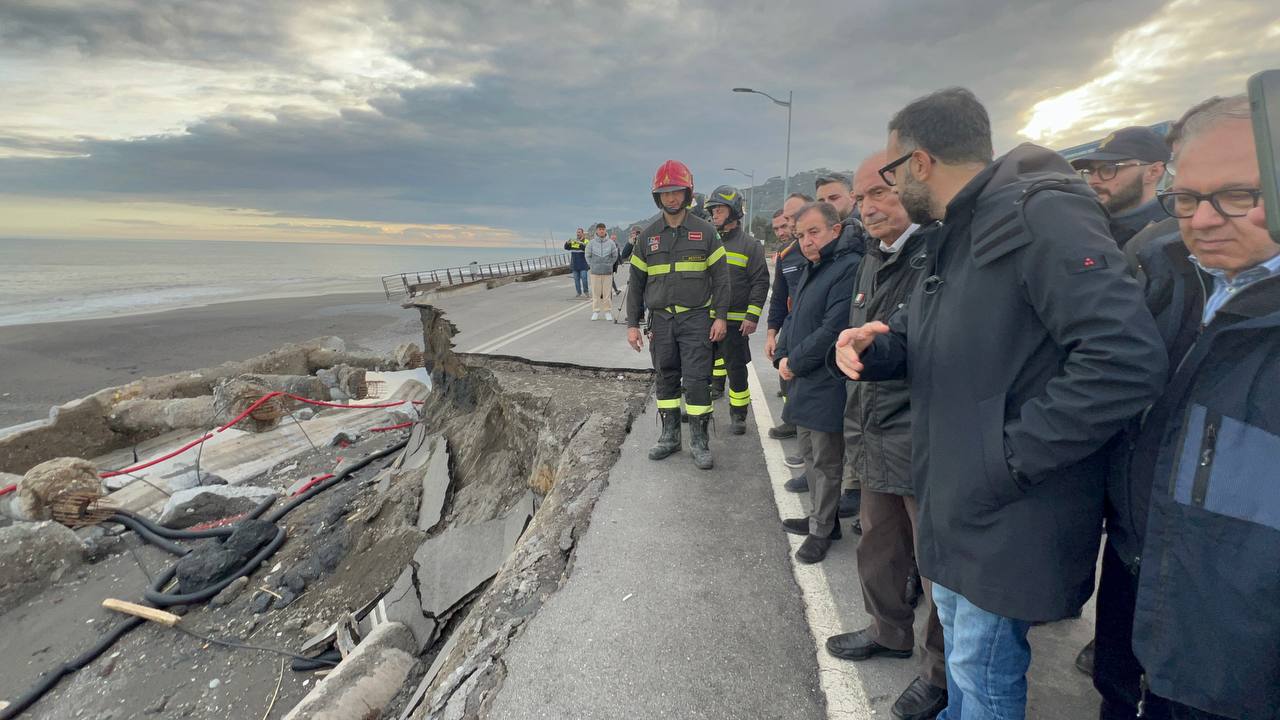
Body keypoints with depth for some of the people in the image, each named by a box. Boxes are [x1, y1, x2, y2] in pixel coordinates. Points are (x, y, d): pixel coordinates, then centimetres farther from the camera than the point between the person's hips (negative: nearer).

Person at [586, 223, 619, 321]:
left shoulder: (611, 242, 0)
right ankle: (595, 311, 11)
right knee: (595, 293, 3)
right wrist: (592, 265, 4)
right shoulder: (591, 243, 1)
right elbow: (588, 256, 10)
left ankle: (608, 311, 10)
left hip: (607, 272, 0)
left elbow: (615, 256, 10)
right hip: (595, 272, 0)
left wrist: (609, 265, 6)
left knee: (607, 293, 1)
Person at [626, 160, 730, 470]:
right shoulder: (648, 235, 7)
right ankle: (670, 436, 22)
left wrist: (720, 316, -7)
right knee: (666, 378, 10)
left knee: (697, 379, -4)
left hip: (696, 318, -3)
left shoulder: (705, 231, 0)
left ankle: (699, 441, 8)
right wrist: (632, 323, 5)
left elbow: (720, 276, 0)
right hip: (661, 319, 3)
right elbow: (636, 282, 9)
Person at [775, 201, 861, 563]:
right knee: (810, 454, 19)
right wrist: (782, 356, 3)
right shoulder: (812, 270, 14)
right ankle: (820, 517, 34)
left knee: (826, 462, 4)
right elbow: (795, 319, 19)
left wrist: (795, 363, -14)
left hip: (828, 387, -10)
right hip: (804, 384, 10)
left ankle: (822, 530, 19)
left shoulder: (849, 268, -18)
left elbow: (833, 330, -24)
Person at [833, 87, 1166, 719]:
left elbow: (1128, 359, -30)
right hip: (951, 503, 9)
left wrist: (1010, 457, -24)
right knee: (960, 647, 27)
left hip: (1006, 519, -9)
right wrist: (870, 347, -6)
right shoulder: (951, 237, 11)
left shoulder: (1039, 215, -20)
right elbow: (914, 338, 17)